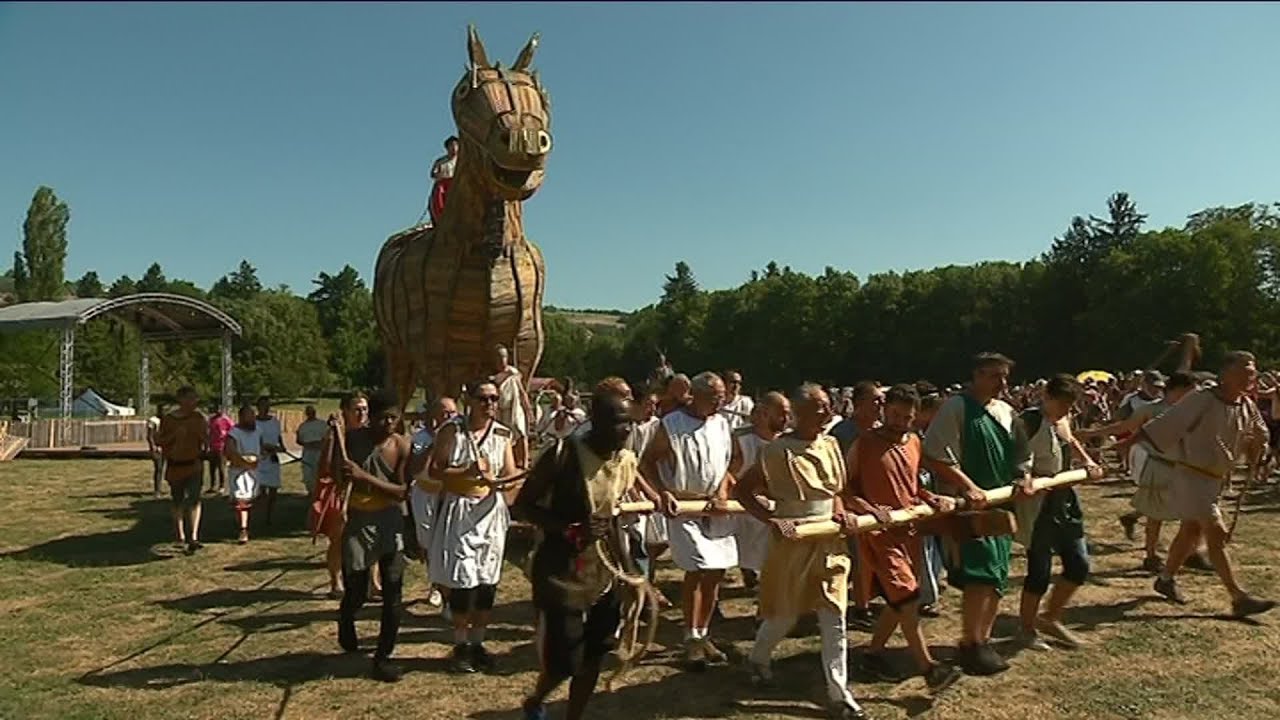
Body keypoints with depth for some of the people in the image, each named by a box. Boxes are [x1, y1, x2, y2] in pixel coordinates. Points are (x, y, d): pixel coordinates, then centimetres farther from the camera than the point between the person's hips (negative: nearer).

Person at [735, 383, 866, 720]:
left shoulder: (830, 445, 3)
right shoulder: (778, 451, -17)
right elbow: (742, 490, -15)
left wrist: (839, 510, -1)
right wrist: (771, 519, -23)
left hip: (829, 540, 5)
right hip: (793, 540, -5)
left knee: (834, 619, 4)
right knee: (785, 615, 11)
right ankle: (757, 659, 41)